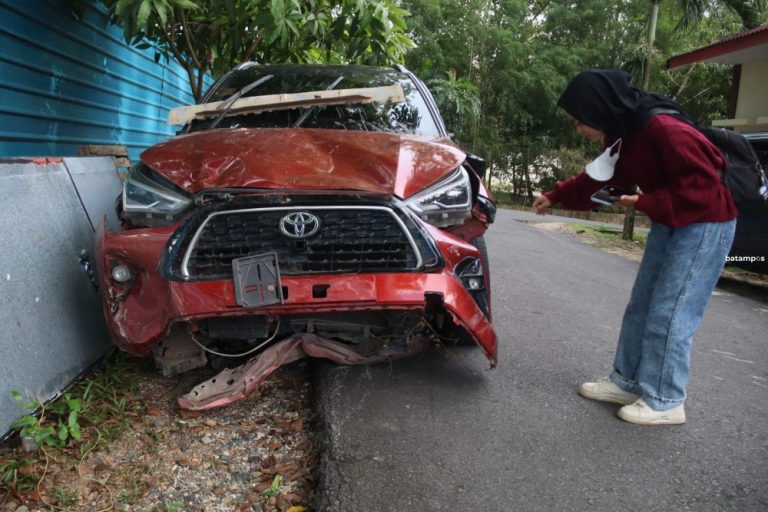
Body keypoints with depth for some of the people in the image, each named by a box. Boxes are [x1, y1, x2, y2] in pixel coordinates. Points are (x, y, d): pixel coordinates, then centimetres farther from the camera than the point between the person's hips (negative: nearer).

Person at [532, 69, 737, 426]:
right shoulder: (622, 135, 2)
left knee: (668, 315, -6)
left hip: (703, 226, -9)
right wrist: (555, 196, 13)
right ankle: (627, 382, 24)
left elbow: (702, 187, -28)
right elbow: (597, 179, 16)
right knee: (640, 308, 12)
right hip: (668, 223, 9)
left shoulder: (664, 130, -27)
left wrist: (646, 203, -25)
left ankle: (664, 402, 8)